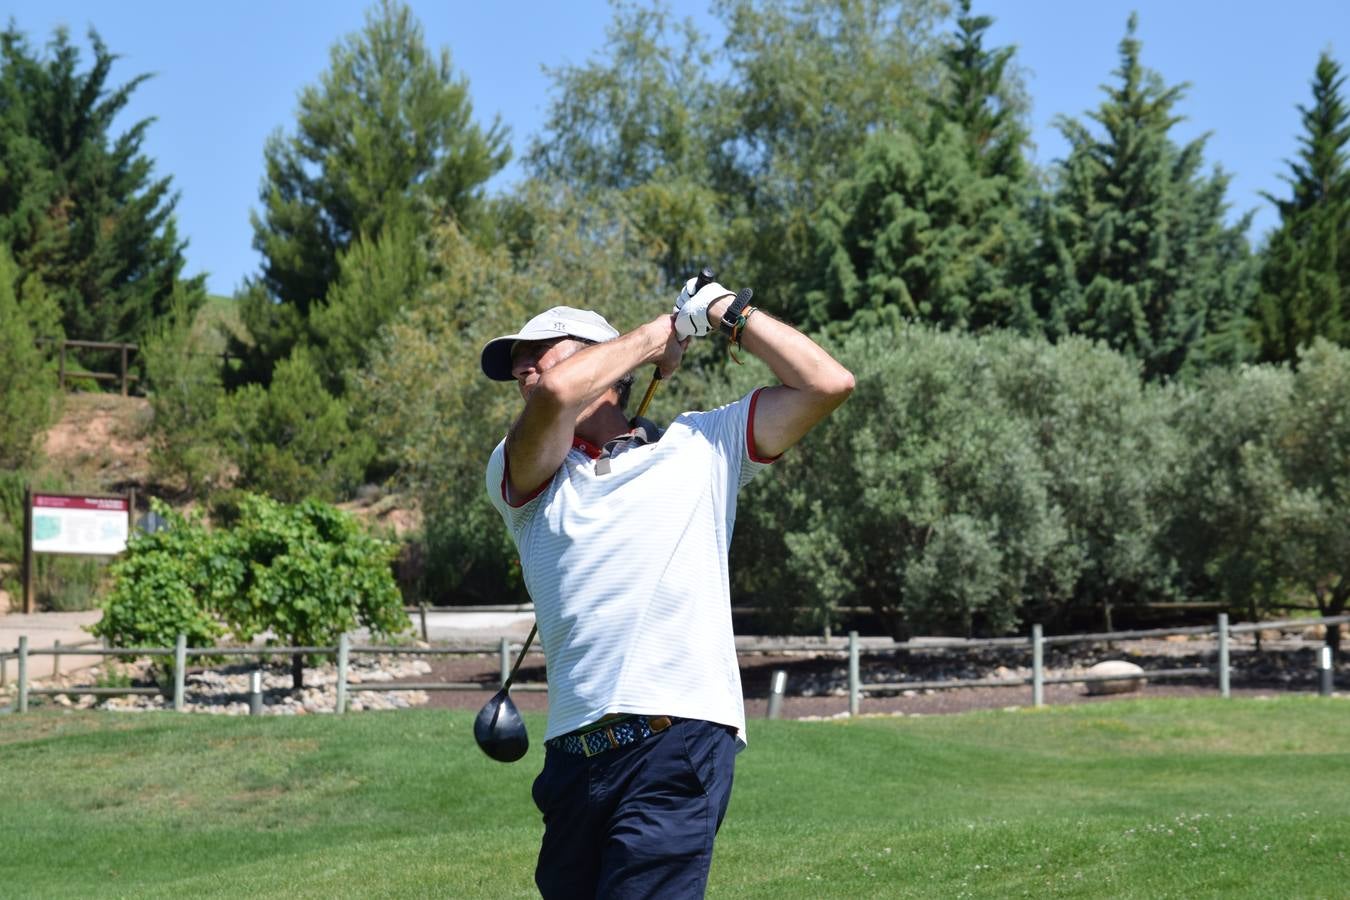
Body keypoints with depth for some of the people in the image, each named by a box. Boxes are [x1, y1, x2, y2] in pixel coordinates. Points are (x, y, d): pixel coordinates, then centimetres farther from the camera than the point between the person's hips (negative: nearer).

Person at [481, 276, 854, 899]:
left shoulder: (700, 445, 16)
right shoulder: (517, 474, 15)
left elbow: (828, 383, 10)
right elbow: (555, 395, -6)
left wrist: (722, 310, 14)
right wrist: (665, 330, 9)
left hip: (680, 737, -3)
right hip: (574, 753, 3)